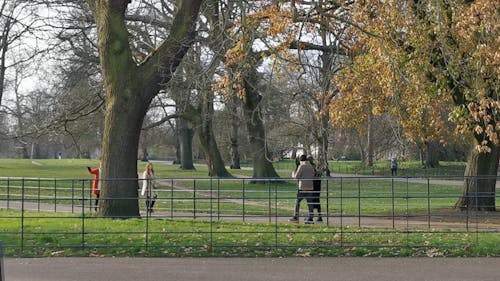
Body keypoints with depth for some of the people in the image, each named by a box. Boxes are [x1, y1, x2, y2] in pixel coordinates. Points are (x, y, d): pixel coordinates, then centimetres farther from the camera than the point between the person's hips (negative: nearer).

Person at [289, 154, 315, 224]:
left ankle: (296, 217, 8)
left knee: (298, 201, 6)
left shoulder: (301, 166, -6)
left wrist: (293, 174, 12)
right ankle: (310, 218, -4)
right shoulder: (311, 167, 13)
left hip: (302, 187, -6)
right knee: (309, 202, 2)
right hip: (310, 187, 6)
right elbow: (313, 175, 19)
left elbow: (296, 176, -9)